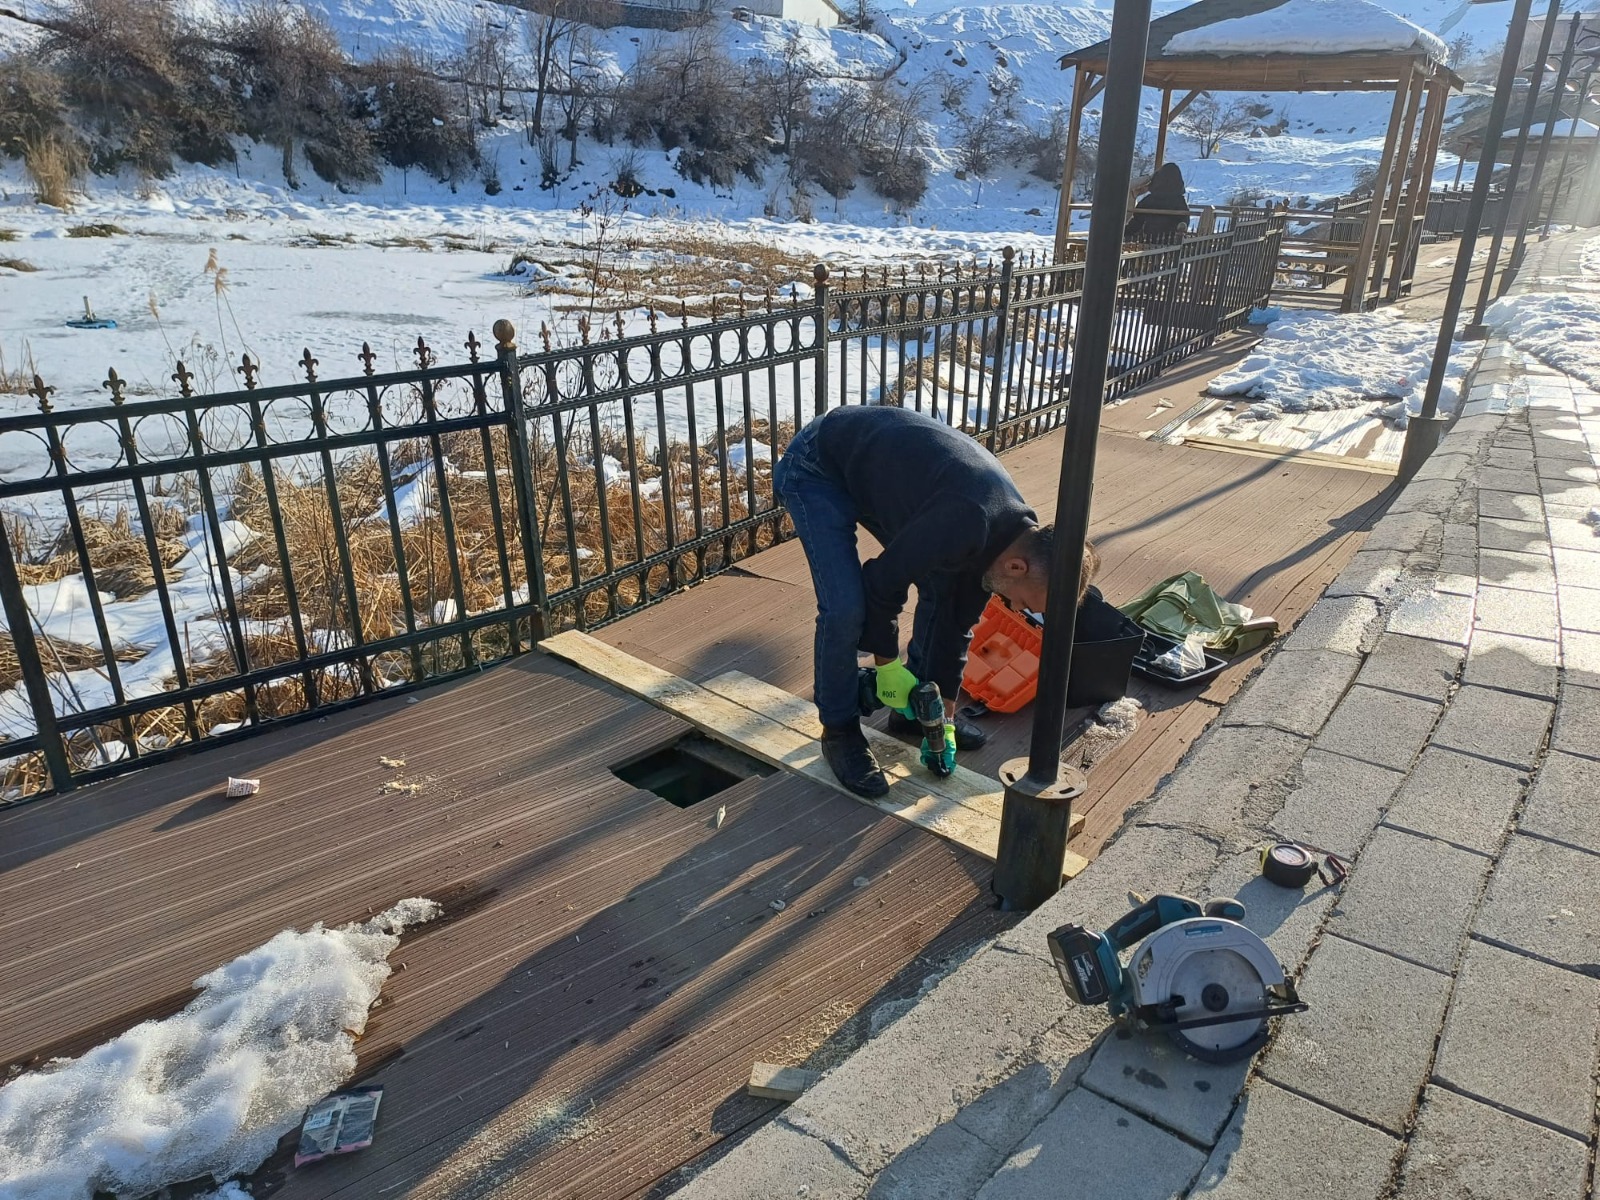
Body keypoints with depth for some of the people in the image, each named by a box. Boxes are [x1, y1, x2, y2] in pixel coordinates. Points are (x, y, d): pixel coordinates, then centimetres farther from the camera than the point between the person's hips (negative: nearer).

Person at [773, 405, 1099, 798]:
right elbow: (882, 582, -26)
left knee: (942, 589, 5)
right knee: (845, 607, -20)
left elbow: (958, 622, 3)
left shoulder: (1015, 531, -6)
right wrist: (887, 664, -11)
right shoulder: (965, 525, -36)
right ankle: (839, 731, 1)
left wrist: (945, 718, 6)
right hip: (816, 469, -8)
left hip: (875, 467, 9)